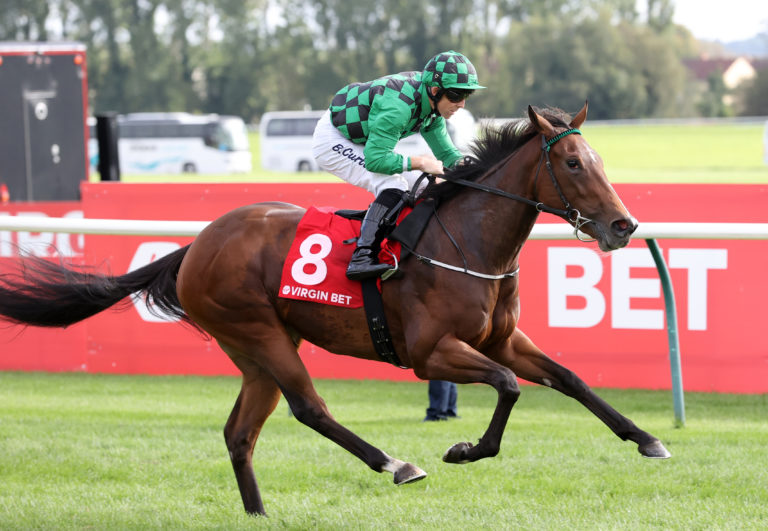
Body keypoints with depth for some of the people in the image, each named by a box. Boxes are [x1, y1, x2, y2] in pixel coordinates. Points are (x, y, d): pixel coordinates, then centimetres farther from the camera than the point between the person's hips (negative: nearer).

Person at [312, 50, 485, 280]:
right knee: (393, 186, -28)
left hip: (362, 144, 10)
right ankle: (361, 258, -33)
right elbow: (375, 159, -37)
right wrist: (418, 162, -30)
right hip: (332, 141, -10)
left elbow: (446, 152, 5)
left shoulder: (432, 104, -6)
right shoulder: (399, 106, -35)